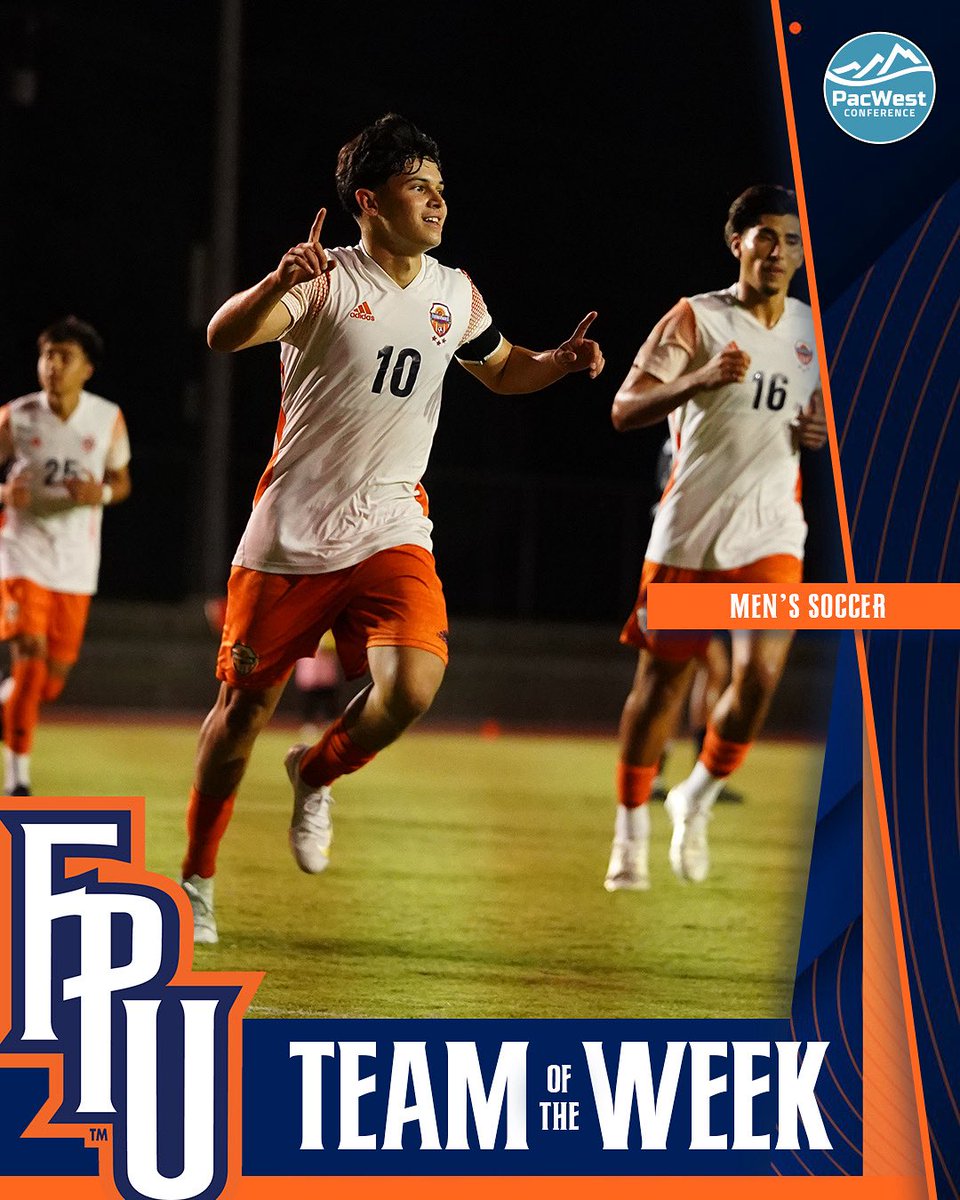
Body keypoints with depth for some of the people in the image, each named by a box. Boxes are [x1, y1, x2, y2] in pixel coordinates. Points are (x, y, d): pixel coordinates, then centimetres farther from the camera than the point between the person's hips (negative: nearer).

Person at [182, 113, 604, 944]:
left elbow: (503, 371, 26)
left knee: (413, 684, -21)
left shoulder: (455, 295, 7)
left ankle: (315, 775, 11)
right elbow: (223, 336, -24)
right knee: (244, 704, 4)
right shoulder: (325, 280, -9)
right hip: (291, 533, -3)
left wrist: (562, 361, 4)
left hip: (390, 532, 3)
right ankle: (197, 876, 24)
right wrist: (278, 284, -44)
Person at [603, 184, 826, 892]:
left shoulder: (813, 331, 10)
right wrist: (702, 378, -30)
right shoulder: (697, 318, -5)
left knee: (761, 672, -17)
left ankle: (698, 798, 9)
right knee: (661, 683, 4)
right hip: (688, 533, -3)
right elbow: (625, 410, -13)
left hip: (770, 536, 3)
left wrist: (821, 432, 1)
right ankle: (631, 832, 23)